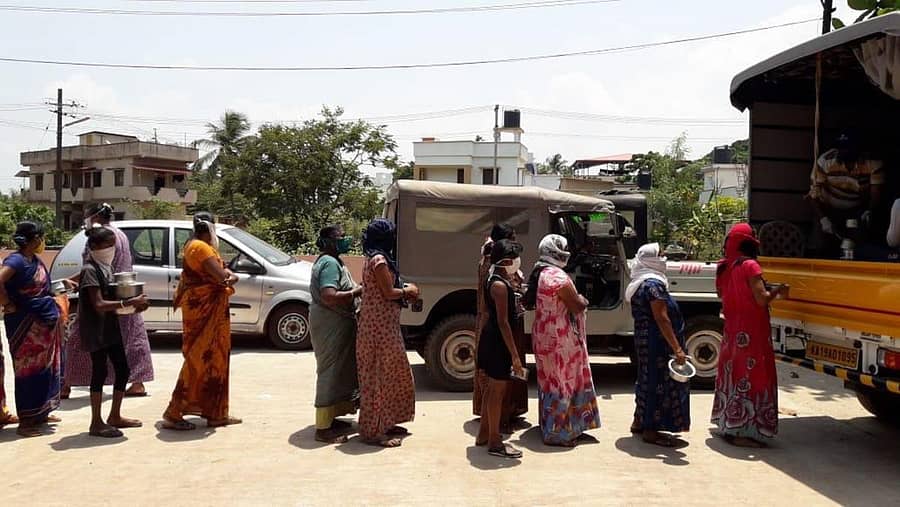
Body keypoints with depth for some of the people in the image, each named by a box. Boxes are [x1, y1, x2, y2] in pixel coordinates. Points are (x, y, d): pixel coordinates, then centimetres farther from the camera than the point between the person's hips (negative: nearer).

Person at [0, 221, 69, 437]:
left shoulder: (36, 261, 9)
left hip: (43, 322, 8)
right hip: (25, 323, -8)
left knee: (45, 367, 15)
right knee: (28, 369, -2)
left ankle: (41, 413, 28)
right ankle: (25, 421, 7)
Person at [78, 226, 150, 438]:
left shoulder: (106, 267, 13)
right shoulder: (90, 270, -14)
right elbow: (99, 305, -22)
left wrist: (134, 304, 2)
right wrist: (128, 303, -27)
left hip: (111, 327, 9)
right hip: (95, 329, -9)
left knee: (122, 369, 10)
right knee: (100, 371, -4)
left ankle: (115, 416, 22)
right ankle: (96, 423, 6)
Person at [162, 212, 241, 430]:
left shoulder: (194, 245, 15)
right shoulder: (200, 247, -17)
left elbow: (221, 269, 13)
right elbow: (220, 275, -25)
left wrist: (227, 275, -9)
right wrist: (231, 278, -2)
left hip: (210, 310, 11)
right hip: (203, 309, -11)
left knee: (214, 359, 15)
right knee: (199, 360, -6)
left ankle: (216, 413, 23)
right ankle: (173, 414, -1)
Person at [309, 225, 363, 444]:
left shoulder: (331, 261, 15)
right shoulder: (330, 263, -19)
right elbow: (329, 297, -30)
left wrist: (356, 289, 10)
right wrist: (357, 292, -21)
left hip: (335, 323, 11)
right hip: (331, 324, -11)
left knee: (338, 371, 18)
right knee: (330, 372, -6)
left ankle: (329, 419, 28)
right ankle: (323, 428, 1)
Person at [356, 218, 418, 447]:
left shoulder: (374, 259, 15)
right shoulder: (379, 260, -16)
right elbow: (388, 293, -18)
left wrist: (404, 293, 10)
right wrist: (407, 291, -1)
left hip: (382, 326, 10)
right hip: (380, 327, -10)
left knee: (390, 374, 16)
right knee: (379, 376, -4)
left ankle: (385, 423, 25)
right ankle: (373, 431, 4)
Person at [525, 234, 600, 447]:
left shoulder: (539, 273, 9)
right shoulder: (558, 277, -21)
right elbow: (577, 307, -21)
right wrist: (582, 301, 3)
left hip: (545, 335, 10)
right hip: (560, 339, -10)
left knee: (550, 381, 19)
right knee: (561, 383, 0)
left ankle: (549, 426, 30)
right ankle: (557, 433, 7)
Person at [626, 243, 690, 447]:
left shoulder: (640, 284, 13)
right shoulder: (653, 284, -18)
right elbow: (662, 319, -24)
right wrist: (677, 349, -25)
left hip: (644, 339, 10)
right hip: (657, 342, -10)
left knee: (648, 378, 18)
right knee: (658, 380, -4)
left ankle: (639, 422, 27)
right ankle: (651, 430, 3)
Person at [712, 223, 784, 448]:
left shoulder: (723, 268, 8)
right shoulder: (749, 266, -14)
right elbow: (762, 299, -17)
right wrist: (778, 291, -1)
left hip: (731, 330, 8)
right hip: (751, 331, -8)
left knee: (731, 374, 14)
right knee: (749, 376, -4)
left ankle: (727, 424, 21)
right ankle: (742, 431, -3)